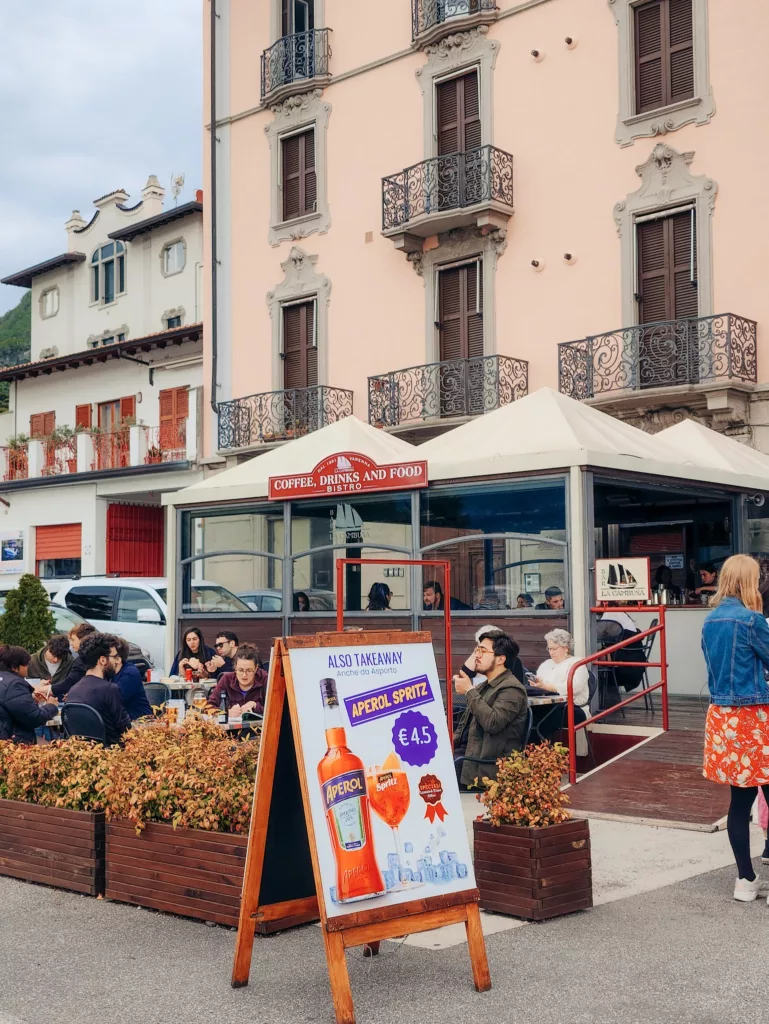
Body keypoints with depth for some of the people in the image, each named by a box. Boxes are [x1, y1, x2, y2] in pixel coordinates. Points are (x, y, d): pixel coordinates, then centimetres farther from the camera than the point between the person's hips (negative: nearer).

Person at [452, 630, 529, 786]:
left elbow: (493, 723, -24)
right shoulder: (485, 686, 19)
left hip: (485, 766, -8)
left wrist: (469, 691, -17)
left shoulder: (511, 689, -10)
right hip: (465, 751, 8)